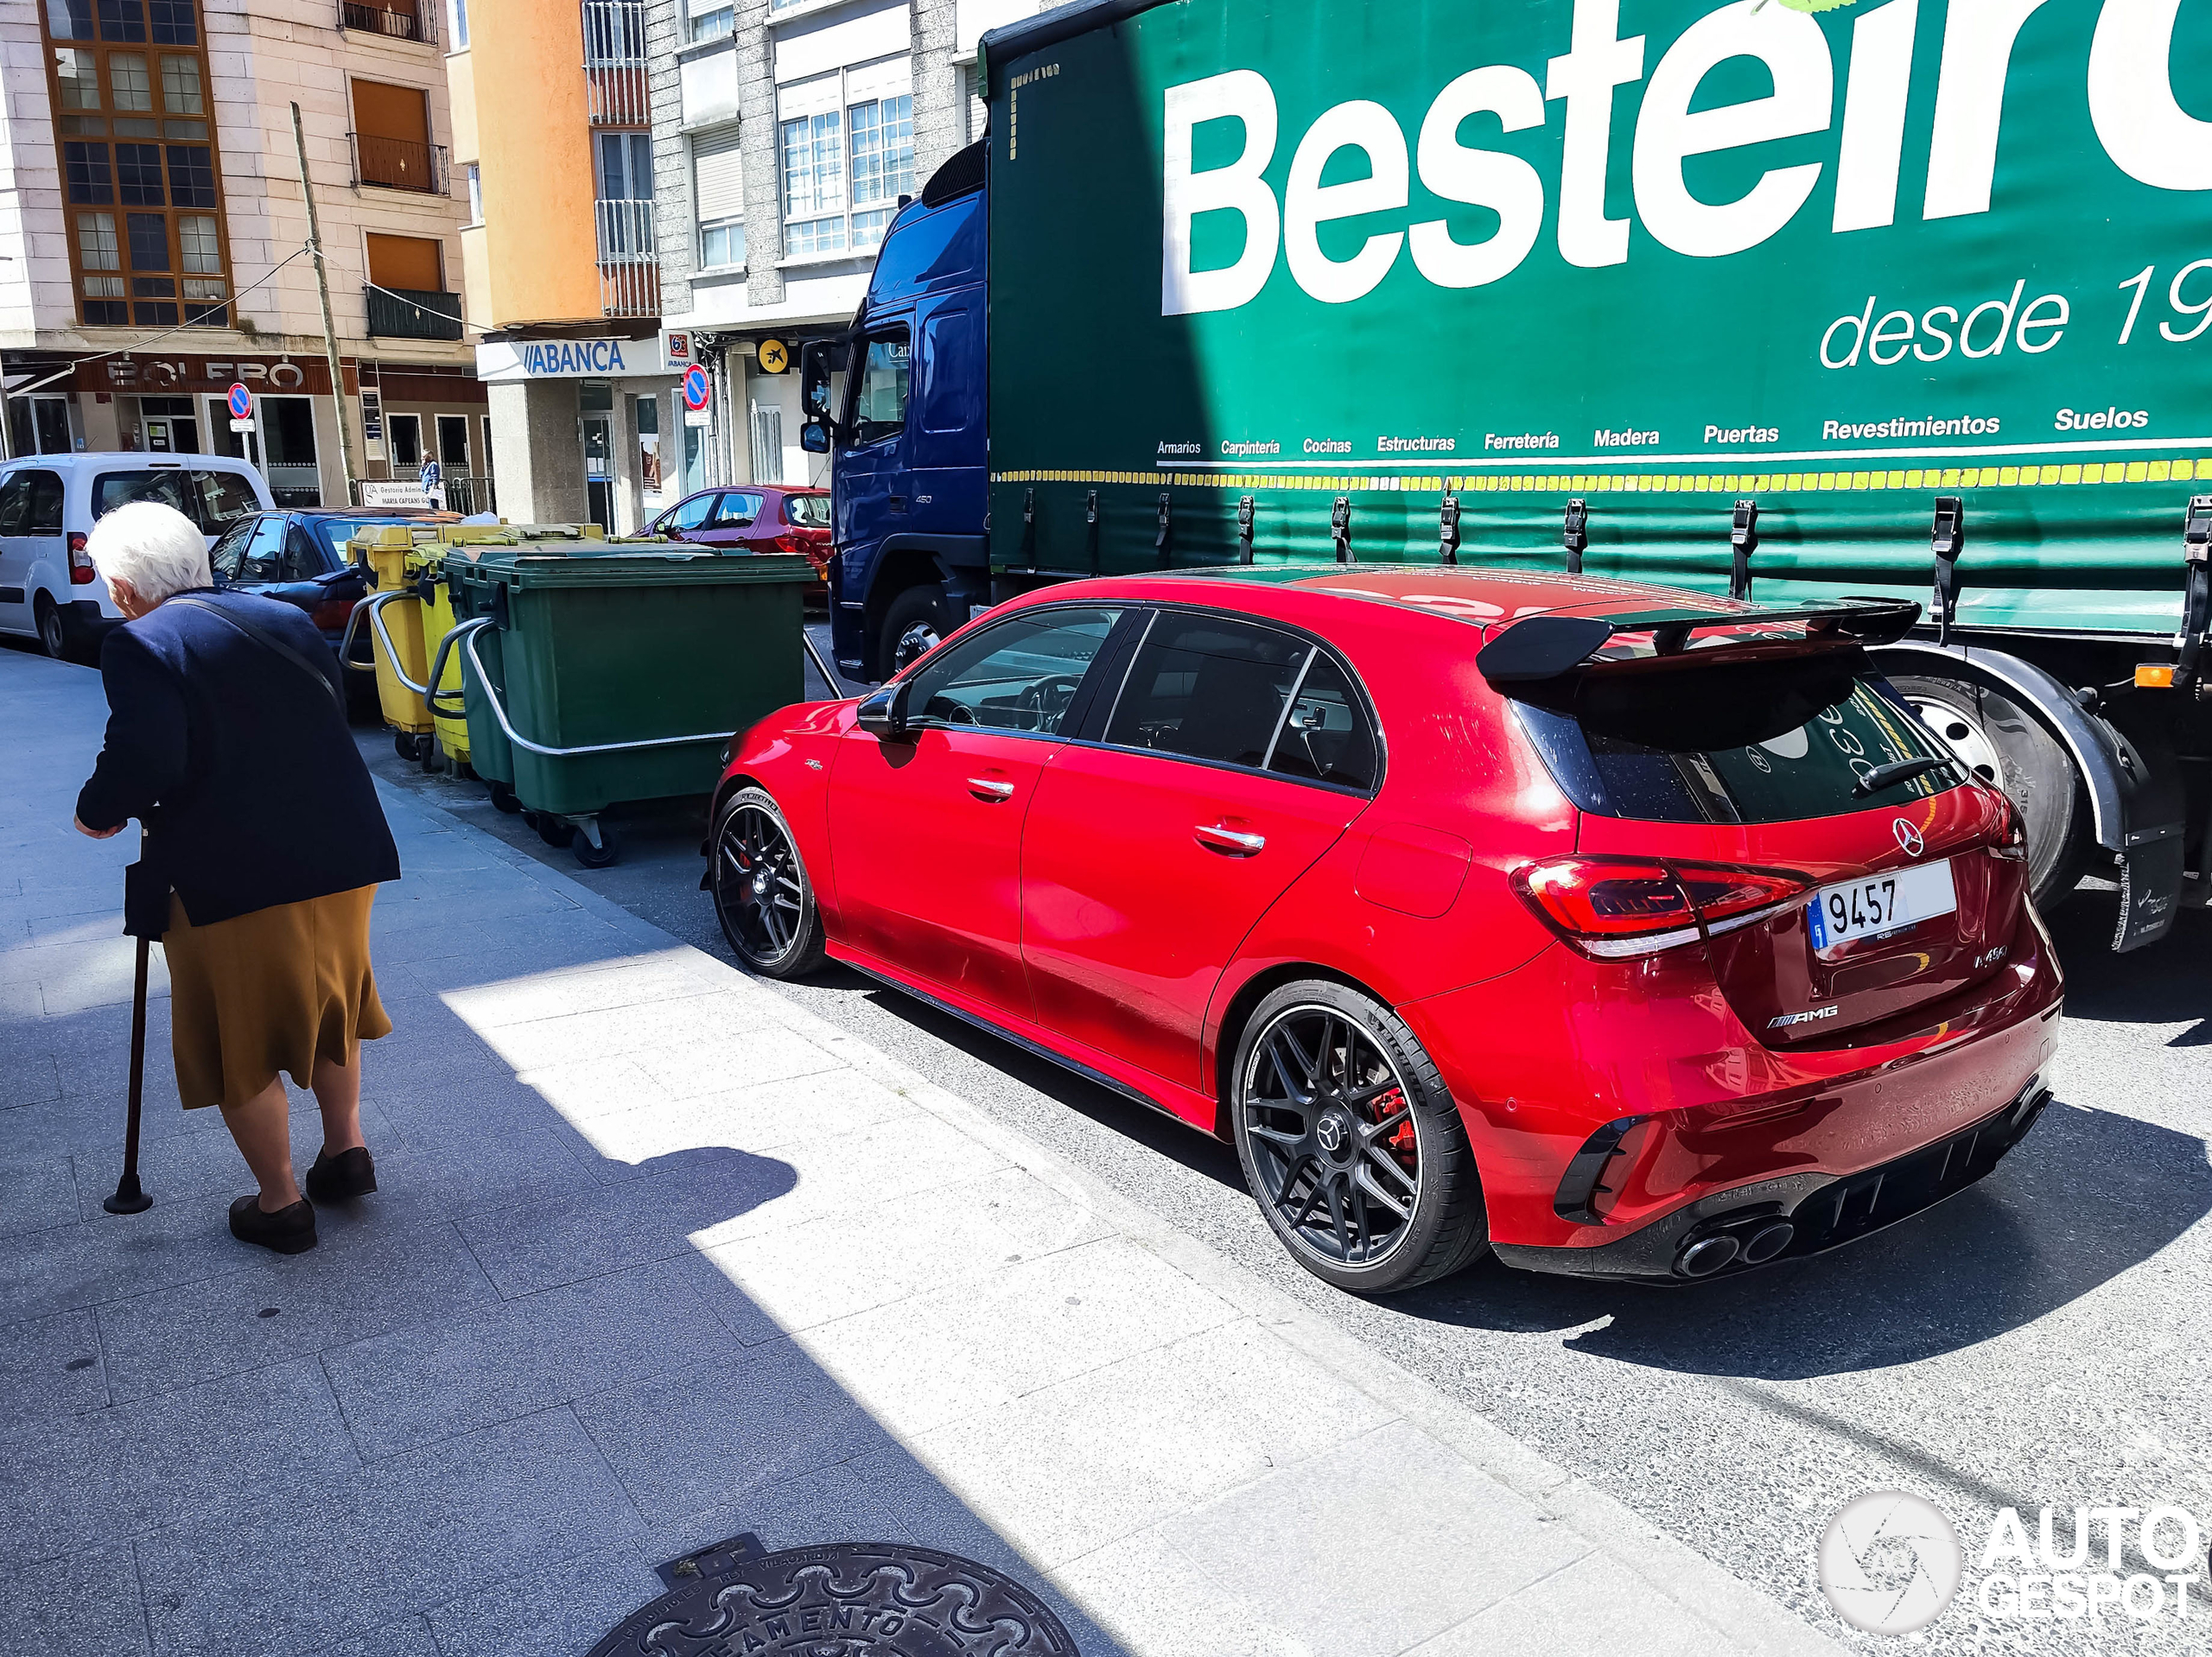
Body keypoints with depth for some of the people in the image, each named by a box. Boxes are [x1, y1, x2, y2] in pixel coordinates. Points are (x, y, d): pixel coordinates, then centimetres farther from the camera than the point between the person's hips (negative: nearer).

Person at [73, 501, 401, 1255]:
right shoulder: (290, 620, 8)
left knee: (240, 1041, 11)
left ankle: (279, 1206, 21)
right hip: (340, 859, 6)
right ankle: (345, 1150, 32)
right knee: (325, 1000, 26)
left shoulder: (142, 646, -12)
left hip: (230, 877, -6)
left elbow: (145, 761, -22)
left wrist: (98, 813, -3)